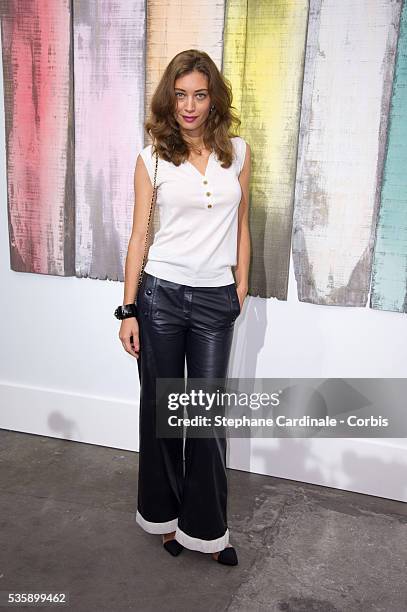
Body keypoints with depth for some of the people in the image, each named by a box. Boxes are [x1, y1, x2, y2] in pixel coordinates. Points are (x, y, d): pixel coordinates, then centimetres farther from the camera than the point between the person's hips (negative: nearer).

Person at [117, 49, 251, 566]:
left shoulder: (238, 151, 3)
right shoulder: (152, 159, -1)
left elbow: (241, 224, 10)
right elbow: (139, 236, -1)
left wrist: (240, 289, 9)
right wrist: (128, 311, -4)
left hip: (216, 299, 1)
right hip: (161, 293, -1)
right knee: (160, 406, 10)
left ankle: (205, 526, 23)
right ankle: (165, 513, 31)